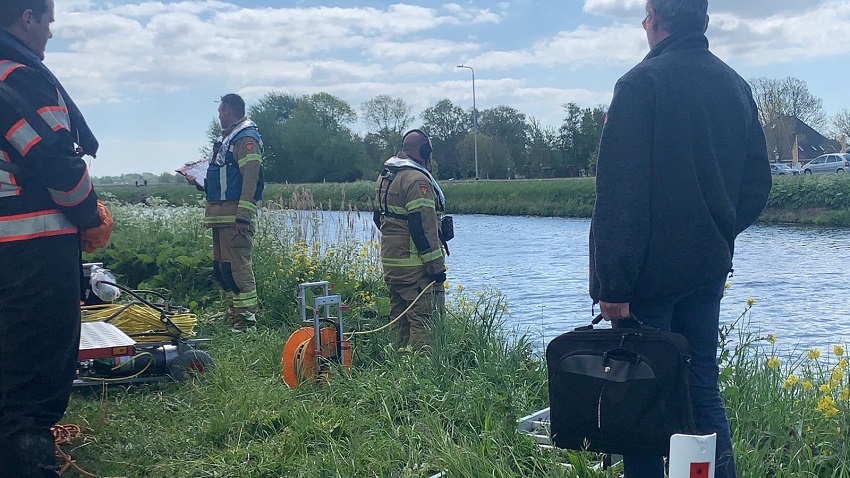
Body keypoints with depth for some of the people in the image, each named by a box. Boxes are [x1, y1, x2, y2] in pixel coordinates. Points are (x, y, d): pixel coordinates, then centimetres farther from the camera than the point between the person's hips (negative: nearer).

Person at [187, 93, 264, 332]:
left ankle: (246, 320, -11)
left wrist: (243, 216, -24)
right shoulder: (226, 138, 22)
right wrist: (200, 183, 17)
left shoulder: (246, 138, -10)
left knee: (237, 266, -13)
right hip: (220, 214, 11)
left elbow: (250, 178, -18)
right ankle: (233, 315, 20)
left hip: (235, 215, -11)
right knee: (221, 267, 13)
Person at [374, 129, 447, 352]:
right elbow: (422, 227, -20)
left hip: (390, 260, 9)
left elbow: (379, 217, 24)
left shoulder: (385, 177, 15)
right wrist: (437, 266, -17)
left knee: (401, 319, 16)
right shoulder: (417, 180, -15)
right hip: (414, 265, -9)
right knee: (421, 319, -8)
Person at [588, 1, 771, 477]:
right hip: (709, 270, 6)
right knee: (703, 388, 14)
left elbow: (620, 192, -18)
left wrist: (612, 283, -16)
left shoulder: (642, 83, -12)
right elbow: (757, 184, 13)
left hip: (650, 271, -6)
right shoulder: (736, 86, 9)